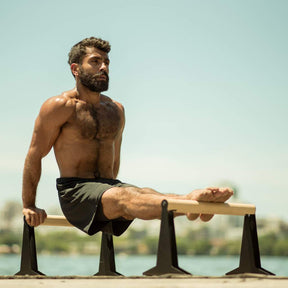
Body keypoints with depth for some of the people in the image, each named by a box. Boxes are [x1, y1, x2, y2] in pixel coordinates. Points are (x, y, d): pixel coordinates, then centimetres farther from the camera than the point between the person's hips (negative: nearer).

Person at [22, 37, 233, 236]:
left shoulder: (116, 110, 17)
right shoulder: (61, 106, -2)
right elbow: (35, 155, 1)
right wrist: (29, 206, 3)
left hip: (109, 186, 6)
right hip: (74, 192, -6)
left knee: (146, 194, -27)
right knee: (123, 197, -35)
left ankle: (191, 201, -56)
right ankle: (188, 204, -61)